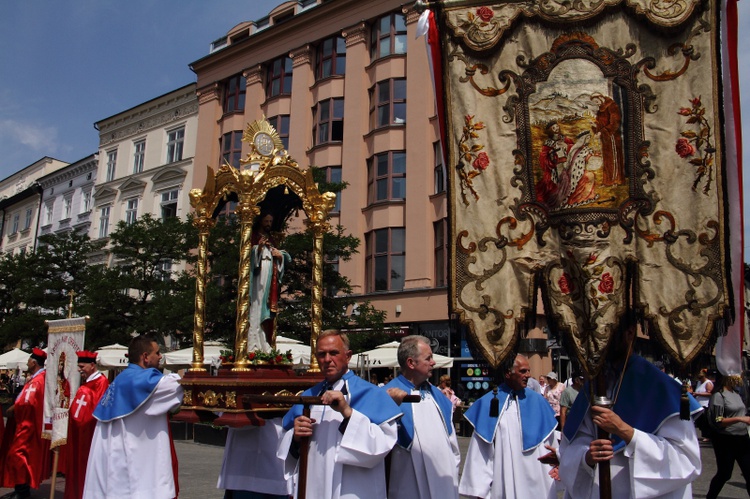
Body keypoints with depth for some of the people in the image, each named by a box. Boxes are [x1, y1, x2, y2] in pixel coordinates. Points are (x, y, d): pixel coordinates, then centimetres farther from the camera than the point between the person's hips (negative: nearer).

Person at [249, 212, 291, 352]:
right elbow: (250, 255, -9)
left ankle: (265, 344, 1)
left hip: (270, 279, 6)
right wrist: (259, 246, -25)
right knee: (256, 307, -12)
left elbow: (286, 258, 23)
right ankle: (255, 344, -14)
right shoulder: (253, 237, 4)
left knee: (268, 310, 1)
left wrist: (279, 254, 1)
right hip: (257, 276, -6)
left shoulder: (271, 239, 23)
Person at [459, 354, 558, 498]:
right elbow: (481, 449, -6)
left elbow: (548, 443, 3)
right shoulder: (489, 403, -6)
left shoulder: (537, 401, 1)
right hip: (502, 481, -2)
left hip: (535, 480, 2)